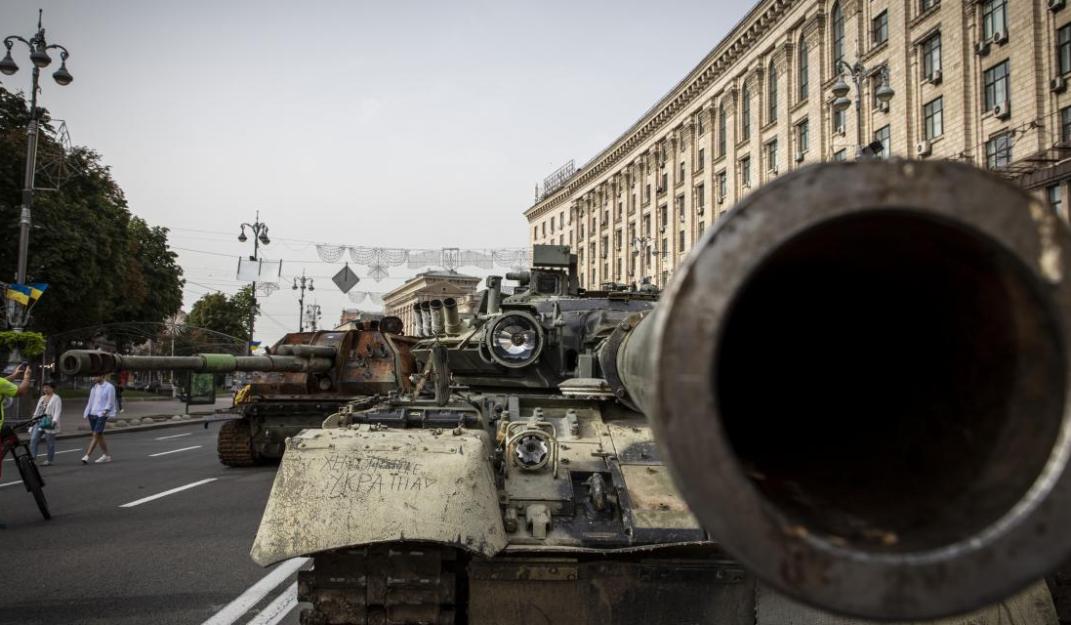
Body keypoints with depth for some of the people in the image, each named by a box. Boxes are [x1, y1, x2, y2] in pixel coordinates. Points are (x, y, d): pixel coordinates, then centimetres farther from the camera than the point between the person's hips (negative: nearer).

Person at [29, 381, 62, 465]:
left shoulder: (56, 398, -3)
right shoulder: (42, 398, 19)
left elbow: (57, 411, -13)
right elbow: (37, 410, 23)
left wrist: (54, 421, -25)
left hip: (49, 423, -7)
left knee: (50, 442, 0)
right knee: (33, 439, -6)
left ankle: (49, 460, 8)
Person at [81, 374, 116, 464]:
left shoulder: (109, 387, -7)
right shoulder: (95, 387, 13)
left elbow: (110, 402, -9)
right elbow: (91, 401, 16)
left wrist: (105, 411, -21)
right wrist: (86, 413, 11)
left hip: (101, 414, -7)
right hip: (92, 414, 7)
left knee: (96, 435, -11)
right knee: (99, 436, 11)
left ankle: (87, 456, -15)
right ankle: (105, 455, 19)